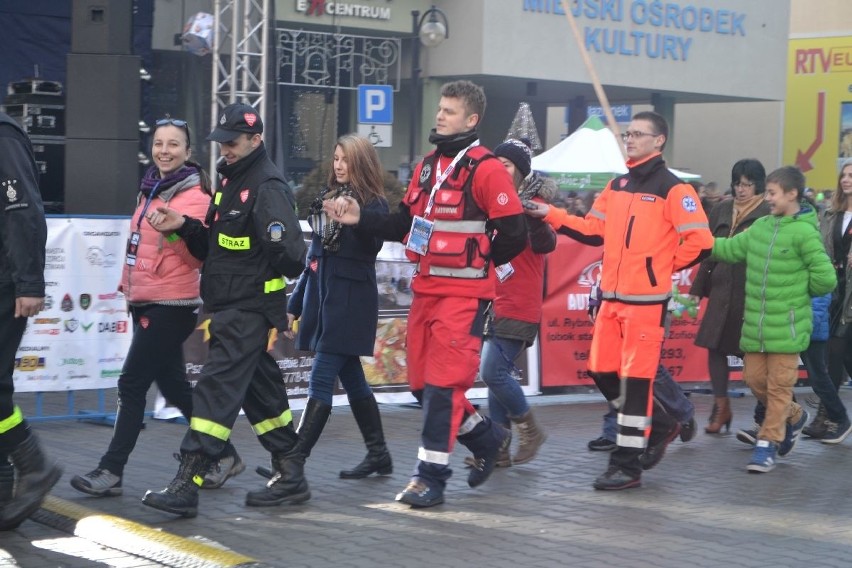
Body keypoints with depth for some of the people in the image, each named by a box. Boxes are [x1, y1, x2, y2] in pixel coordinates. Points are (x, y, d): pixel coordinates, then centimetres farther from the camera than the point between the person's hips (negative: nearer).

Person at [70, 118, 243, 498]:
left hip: (171, 305, -9)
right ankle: (224, 456, 24)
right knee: (173, 385, 13)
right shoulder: (150, 190, 13)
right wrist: (129, 284, 22)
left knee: (132, 385, -8)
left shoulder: (194, 196, -11)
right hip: (144, 302, 9)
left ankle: (111, 472, -2)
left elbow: (198, 257, -16)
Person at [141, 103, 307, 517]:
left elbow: (290, 255, -20)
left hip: (250, 311, -10)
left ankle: (186, 486, -12)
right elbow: (216, 247, 19)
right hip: (229, 310, 10)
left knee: (216, 390, -12)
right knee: (259, 391, 14)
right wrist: (184, 227, 8)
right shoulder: (231, 181, 17)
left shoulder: (268, 188, -14)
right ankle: (291, 477, 24)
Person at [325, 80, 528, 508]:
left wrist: (475, 264, -2)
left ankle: (431, 476, 0)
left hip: (464, 295, -8)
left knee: (442, 384, -8)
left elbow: (514, 235, -14)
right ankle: (486, 438, 32)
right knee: (422, 382, 12)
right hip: (426, 290, 8)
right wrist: (360, 219, 1)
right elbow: (405, 223, 15)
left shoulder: (486, 170, -12)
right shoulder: (427, 166, 13)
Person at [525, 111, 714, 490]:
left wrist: (664, 267, -4)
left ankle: (627, 465, 2)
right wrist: (549, 215, 7)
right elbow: (592, 230, 16)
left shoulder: (672, 189, -9)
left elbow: (700, 241, -13)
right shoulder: (617, 186, 14)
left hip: (646, 300, -8)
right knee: (603, 371, 12)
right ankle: (660, 426, 31)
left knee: (635, 379, -5)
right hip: (611, 297, 8)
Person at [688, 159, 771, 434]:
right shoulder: (721, 211, 11)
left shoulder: (769, 214, -5)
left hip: (752, 294, -5)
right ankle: (721, 407, 14)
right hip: (721, 290, 5)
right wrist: (697, 289, 13)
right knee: (715, 346, 2)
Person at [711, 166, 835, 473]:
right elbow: (730, 249, 15)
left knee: (778, 387, 0)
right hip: (755, 325, 6)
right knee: (755, 378, 10)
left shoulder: (804, 232, -12)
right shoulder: (761, 226, 8)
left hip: (786, 326, -6)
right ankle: (793, 416, 34)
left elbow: (825, 278, -12)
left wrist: (797, 292, 2)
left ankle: (767, 444, 9)